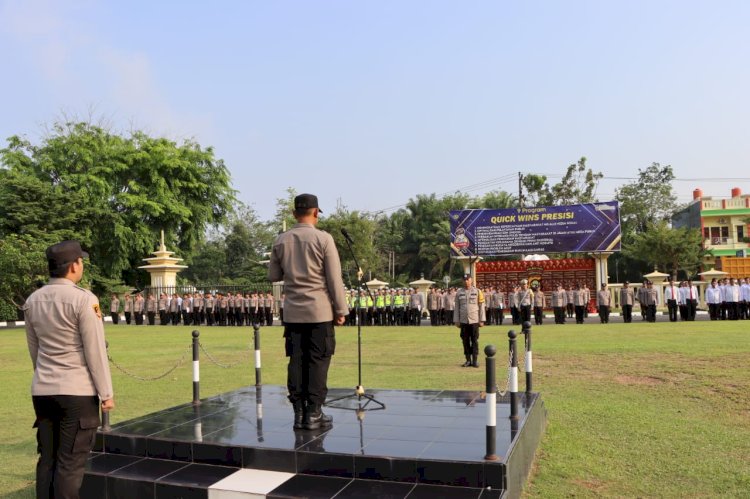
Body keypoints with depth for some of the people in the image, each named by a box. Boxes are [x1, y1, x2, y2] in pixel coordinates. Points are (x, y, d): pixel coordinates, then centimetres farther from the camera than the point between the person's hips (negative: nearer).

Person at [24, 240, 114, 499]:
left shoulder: (32, 300, 6)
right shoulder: (83, 299, -14)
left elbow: (34, 349, 14)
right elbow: (95, 350, -13)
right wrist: (106, 393, -6)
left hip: (42, 390, 6)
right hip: (77, 391, -6)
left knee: (47, 459, 14)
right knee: (70, 463, 1)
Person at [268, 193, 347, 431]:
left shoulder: (280, 241, 4)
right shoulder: (323, 238, -8)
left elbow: (273, 276, 13)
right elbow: (334, 279, -8)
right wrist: (341, 310, -1)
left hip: (292, 311, 4)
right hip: (320, 311, -4)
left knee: (296, 361, 8)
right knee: (318, 362, 3)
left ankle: (299, 413, 13)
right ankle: (314, 414, 6)